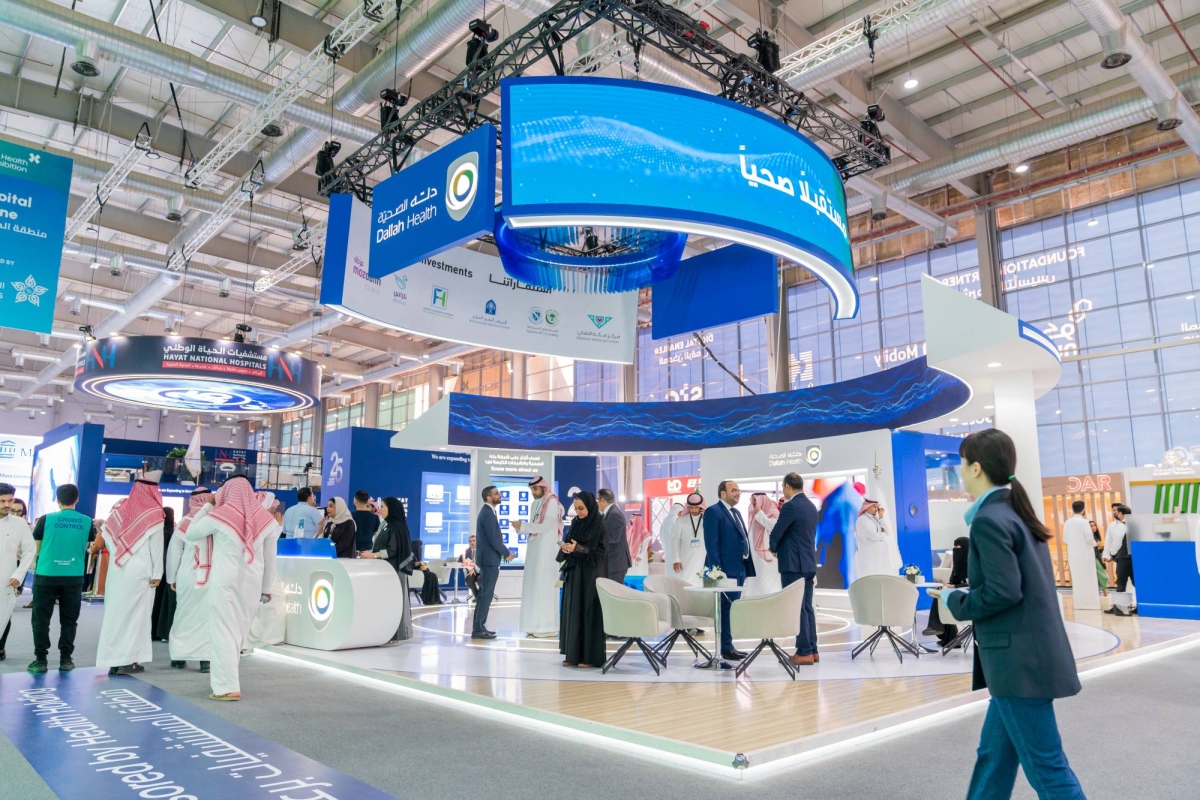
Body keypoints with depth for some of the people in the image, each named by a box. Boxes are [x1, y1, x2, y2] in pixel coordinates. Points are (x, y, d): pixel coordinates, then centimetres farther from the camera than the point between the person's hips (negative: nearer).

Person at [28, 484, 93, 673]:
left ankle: (40, 660, 7)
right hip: (74, 577, 1)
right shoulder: (86, 522, 0)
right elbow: (88, 547, 14)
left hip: (46, 575, -1)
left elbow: (35, 547, 4)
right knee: (69, 620, 9)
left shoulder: (47, 519, -5)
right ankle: (65, 659, 10)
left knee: (41, 619, 8)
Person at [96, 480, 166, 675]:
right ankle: (128, 660, 1)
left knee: (115, 612, 9)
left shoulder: (119, 508, 7)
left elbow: (107, 535, 10)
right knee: (135, 614, 1)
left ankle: (113, 659, 12)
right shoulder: (154, 514, -6)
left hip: (117, 570, 5)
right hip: (140, 572, -5)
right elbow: (157, 547, -8)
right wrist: (157, 574, -5)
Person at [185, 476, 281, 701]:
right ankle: (222, 675, 30)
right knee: (239, 631, 16)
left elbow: (190, 534, 9)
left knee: (223, 630, 1)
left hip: (225, 581, -3)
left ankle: (228, 687, -2)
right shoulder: (265, 518, 2)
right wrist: (267, 587, 16)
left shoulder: (220, 515, -5)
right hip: (252, 581, 4)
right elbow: (270, 557, 7)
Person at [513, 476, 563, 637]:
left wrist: (522, 525, -18)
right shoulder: (535, 504, 15)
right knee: (533, 586, 6)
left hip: (546, 549, -8)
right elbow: (534, 527, 14)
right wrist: (520, 528, -4)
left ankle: (548, 626, -2)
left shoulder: (552, 503, -9)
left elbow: (545, 527, -18)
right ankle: (536, 624, 10)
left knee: (545, 586, -6)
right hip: (534, 549, 8)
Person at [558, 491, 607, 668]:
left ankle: (591, 656, 2)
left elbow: (601, 551, -13)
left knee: (589, 612, -4)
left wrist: (578, 549, -21)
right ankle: (573, 654, 13)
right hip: (574, 573, 6)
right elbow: (567, 542, 14)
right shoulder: (575, 523, 10)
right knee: (572, 612, 6)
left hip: (591, 574, -6)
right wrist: (564, 547, -9)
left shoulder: (600, 526, -8)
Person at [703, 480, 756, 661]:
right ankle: (726, 649, 2)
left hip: (739, 569, 9)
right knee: (725, 608, -4)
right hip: (725, 570, -9)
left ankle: (728, 646, 20)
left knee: (732, 609, 12)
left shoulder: (737, 513, 19)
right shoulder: (713, 512, -8)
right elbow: (711, 544, -15)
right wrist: (717, 571, -20)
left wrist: (747, 569, 13)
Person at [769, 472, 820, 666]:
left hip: (793, 564, -9)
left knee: (797, 608, -5)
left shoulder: (790, 506, -15)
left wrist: (774, 548, 8)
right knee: (807, 607, 12)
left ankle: (804, 652, -3)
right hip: (808, 562, 9)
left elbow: (776, 533, -11)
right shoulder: (811, 506, 12)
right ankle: (812, 650, 15)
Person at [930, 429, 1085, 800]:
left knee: (1045, 765, 1)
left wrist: (954, 600, -8)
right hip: (1029, 653, 10)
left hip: (1019, 660, -10)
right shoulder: (1016, 511, 12)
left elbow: (1003, 592, -23)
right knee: (994, 753, 18)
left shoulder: (989, 520, -17)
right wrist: (964, 592, 13)